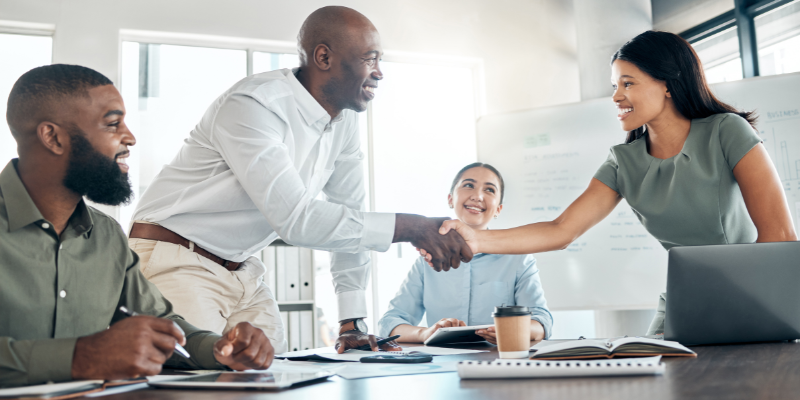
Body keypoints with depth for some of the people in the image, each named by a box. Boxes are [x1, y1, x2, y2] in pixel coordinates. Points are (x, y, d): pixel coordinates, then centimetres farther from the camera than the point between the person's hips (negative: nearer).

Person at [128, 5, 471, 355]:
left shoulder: (344, 120, 2)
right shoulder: (253, 106, -24)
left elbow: (350, 217, 6)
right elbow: (296, 219, -31)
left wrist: (352, 323, 2)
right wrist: (411, 228, -29)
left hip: (242, 273, 7)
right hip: (175, 262, -7)